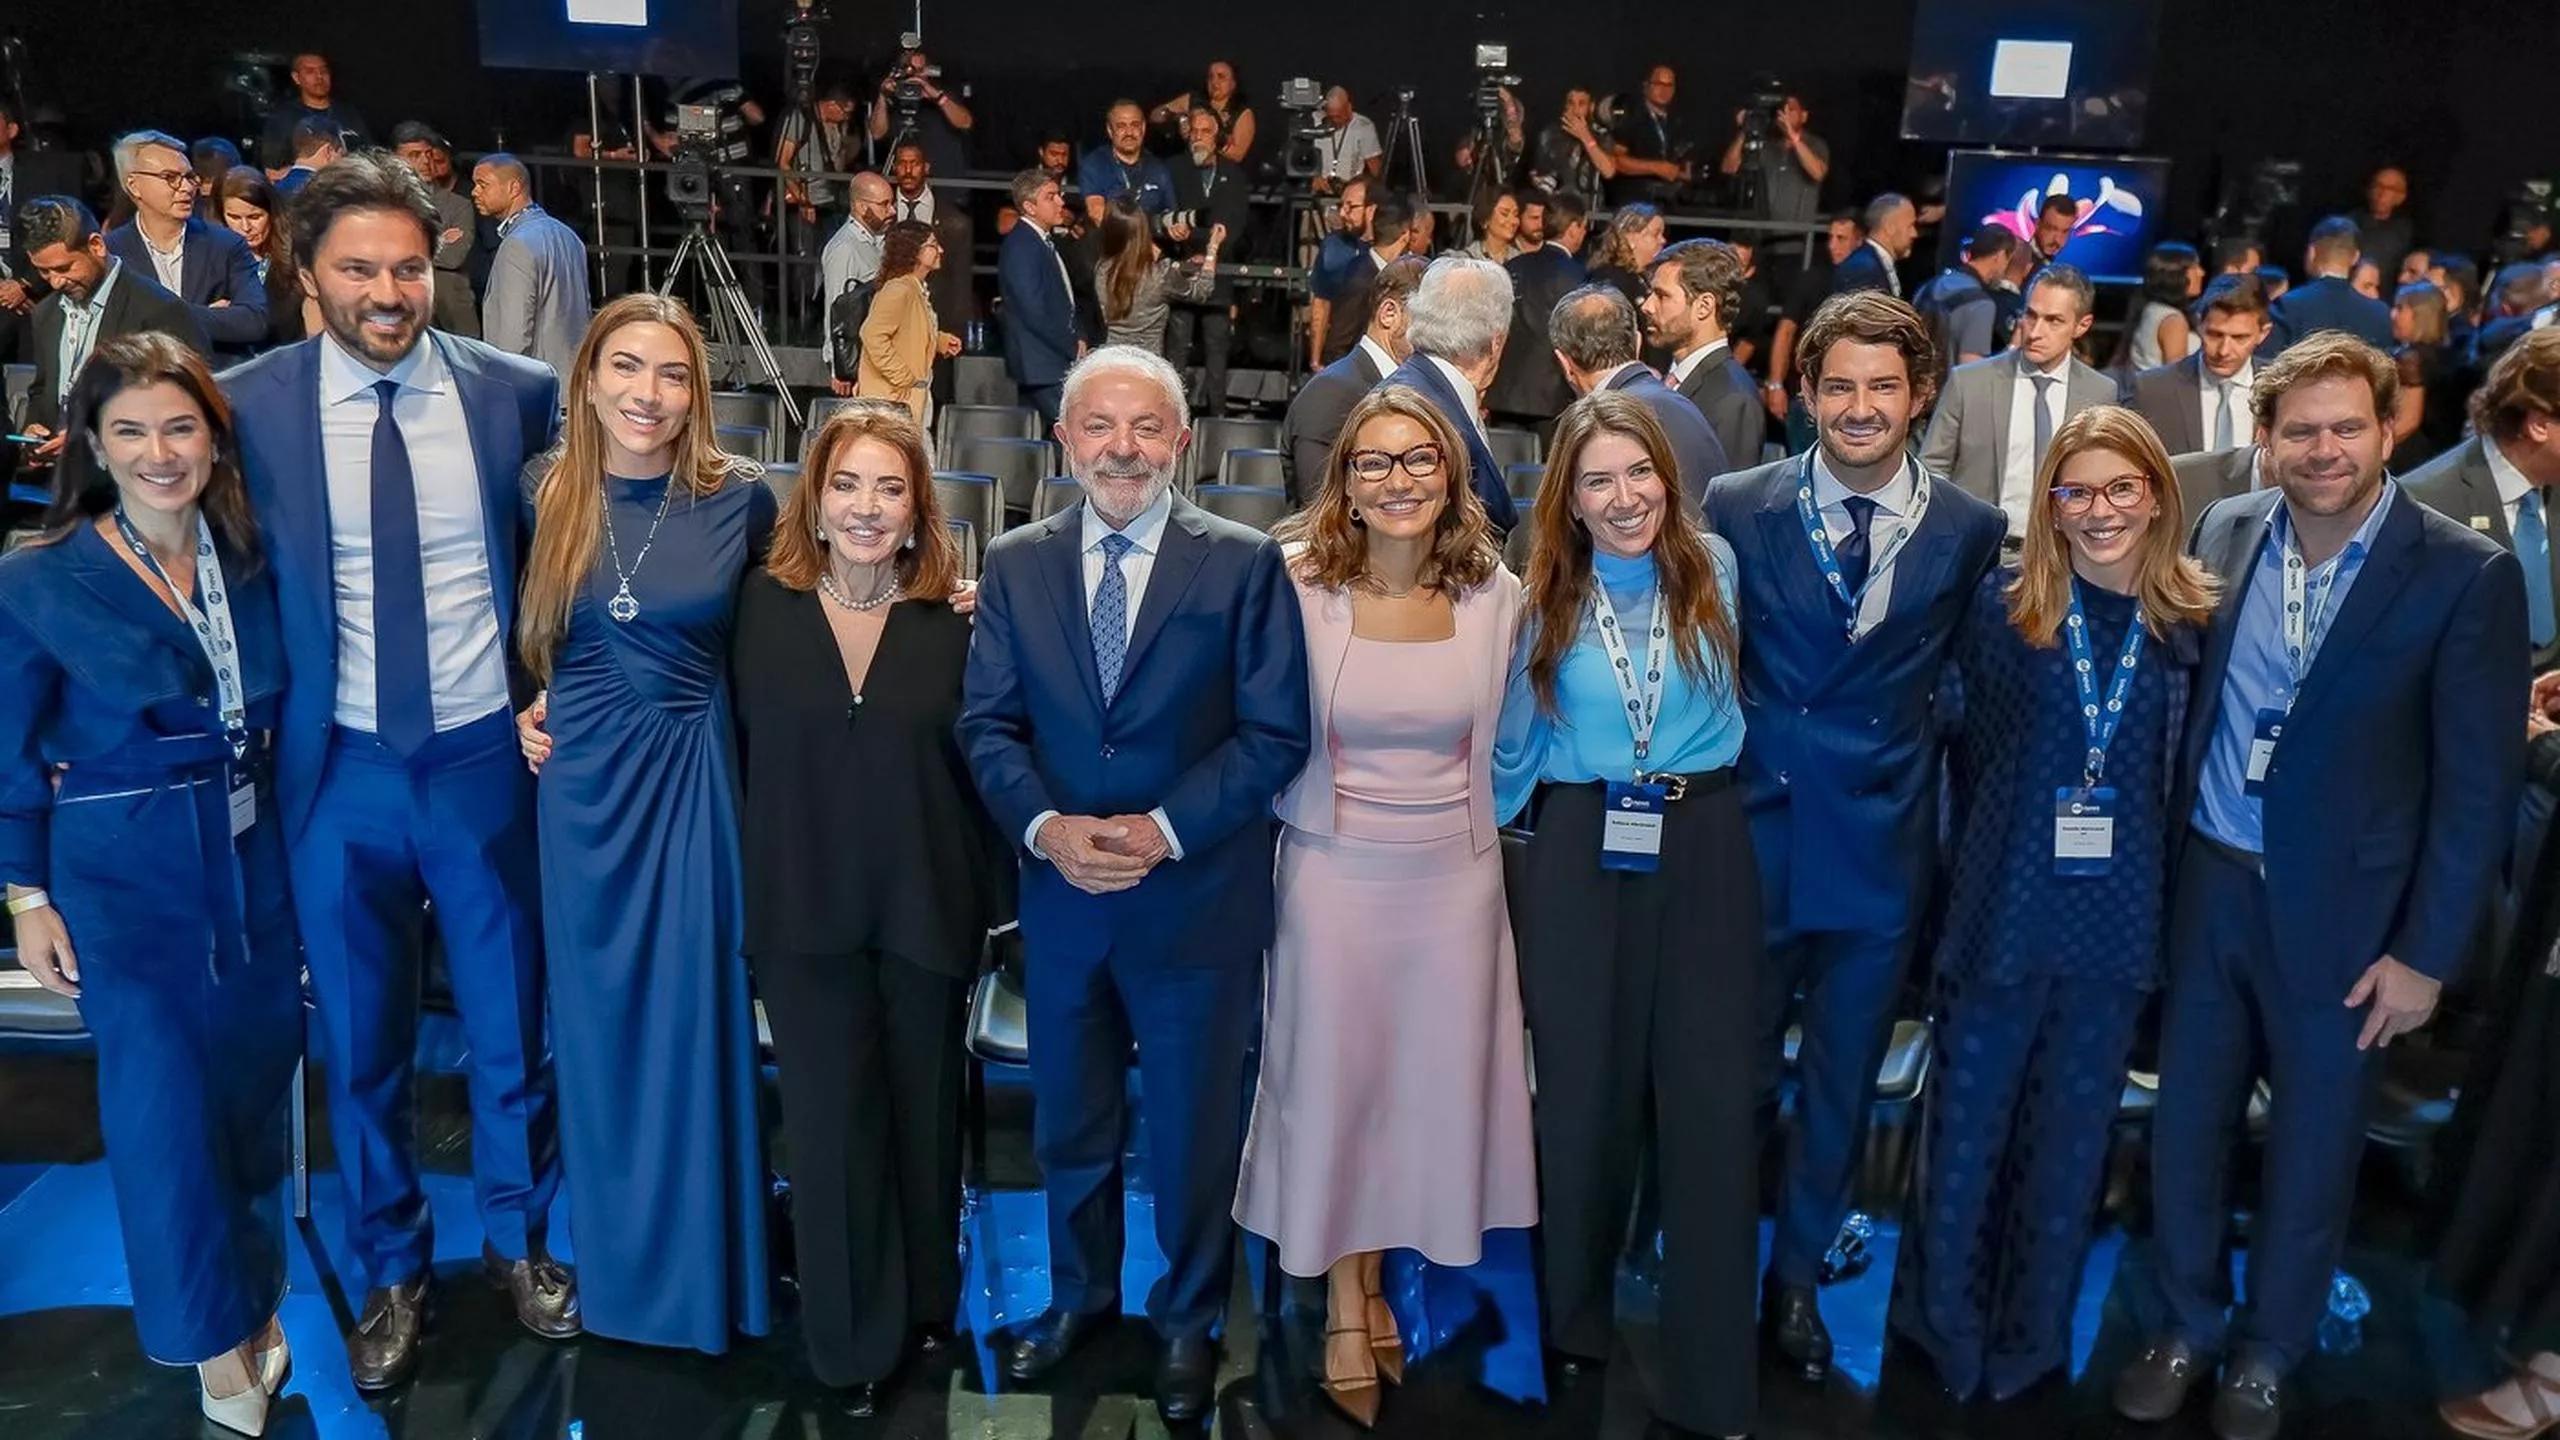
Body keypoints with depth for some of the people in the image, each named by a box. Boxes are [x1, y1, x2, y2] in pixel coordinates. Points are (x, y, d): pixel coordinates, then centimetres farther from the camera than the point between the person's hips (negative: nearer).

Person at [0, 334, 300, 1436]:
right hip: (125, 877, -3)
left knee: (253, 1087, 14)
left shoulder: (250, 560, 0)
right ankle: (220, 1343, 17)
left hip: (255, 865, 3)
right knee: (166, 1104, -2)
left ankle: (253, 1296, 38)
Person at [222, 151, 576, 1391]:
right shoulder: (249, 405, -7)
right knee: (361, 1041, 15)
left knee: (509, 1023, 14)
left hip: (488, 756, 0)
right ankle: (388, 1267, 37)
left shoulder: (516, 393, -6)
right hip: (339, 770, 0)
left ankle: (518, 1238, 38)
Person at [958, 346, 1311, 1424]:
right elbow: (988, 723, 1)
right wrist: (1047, 827, -16)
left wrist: (1166, 830, -18)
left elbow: (1274, 732, -9)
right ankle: (1079, 1296, 41)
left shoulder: (1244, 563, -6)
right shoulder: (1015, 564, 3)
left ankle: (1187, 1321, 34)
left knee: (1195, 1125, 12)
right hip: (1059, 891, 3)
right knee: (1069, 1120, 18)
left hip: (1197, 896, -2)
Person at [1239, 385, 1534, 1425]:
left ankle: (1377, 1277, 34)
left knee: (1432, 1077, 12)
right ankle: (1346, 1309, 27)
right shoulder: (1296, 581, -12)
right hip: (1335, 873, -2)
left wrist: (1476, 828, 12)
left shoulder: (1496, 590, -3)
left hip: (1456, 874, 2)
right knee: (1333, 1077, 8)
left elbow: (1505, 739, 9)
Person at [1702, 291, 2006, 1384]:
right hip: (1752, 839, -1)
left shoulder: (1971, 532, -1)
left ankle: (1796, 1280, 36)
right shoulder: (1738, 508, -3)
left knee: (1842, 1082, 15)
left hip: (1882, 850, 1)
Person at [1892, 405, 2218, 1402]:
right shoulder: (2003, 604, -6)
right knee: (1966, 1125, 9)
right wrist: (1983, 860, 1)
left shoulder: (2194, 622, -2)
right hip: (2005, 907, -1)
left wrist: (2148, 872, 0)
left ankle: (2033, 1336, 35)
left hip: (2120, 916, 2)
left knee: (2074, 1132, 16)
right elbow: (1972, 749, 0)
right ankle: (1945, 1324, 30)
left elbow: (2188, 770, 5)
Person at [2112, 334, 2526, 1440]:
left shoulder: (2466, 574, -13)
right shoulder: (2224, 533, -2)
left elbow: (2479, 782, -10)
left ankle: (2268, 1351, 36)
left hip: (2343, 906, -3)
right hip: (2210, 884, 3)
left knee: (2312, 1142, 14)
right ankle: (2188, 1325, 36)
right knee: (2186, 1120, 14)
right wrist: (2160, 852, 6)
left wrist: (2425, 953, -10)